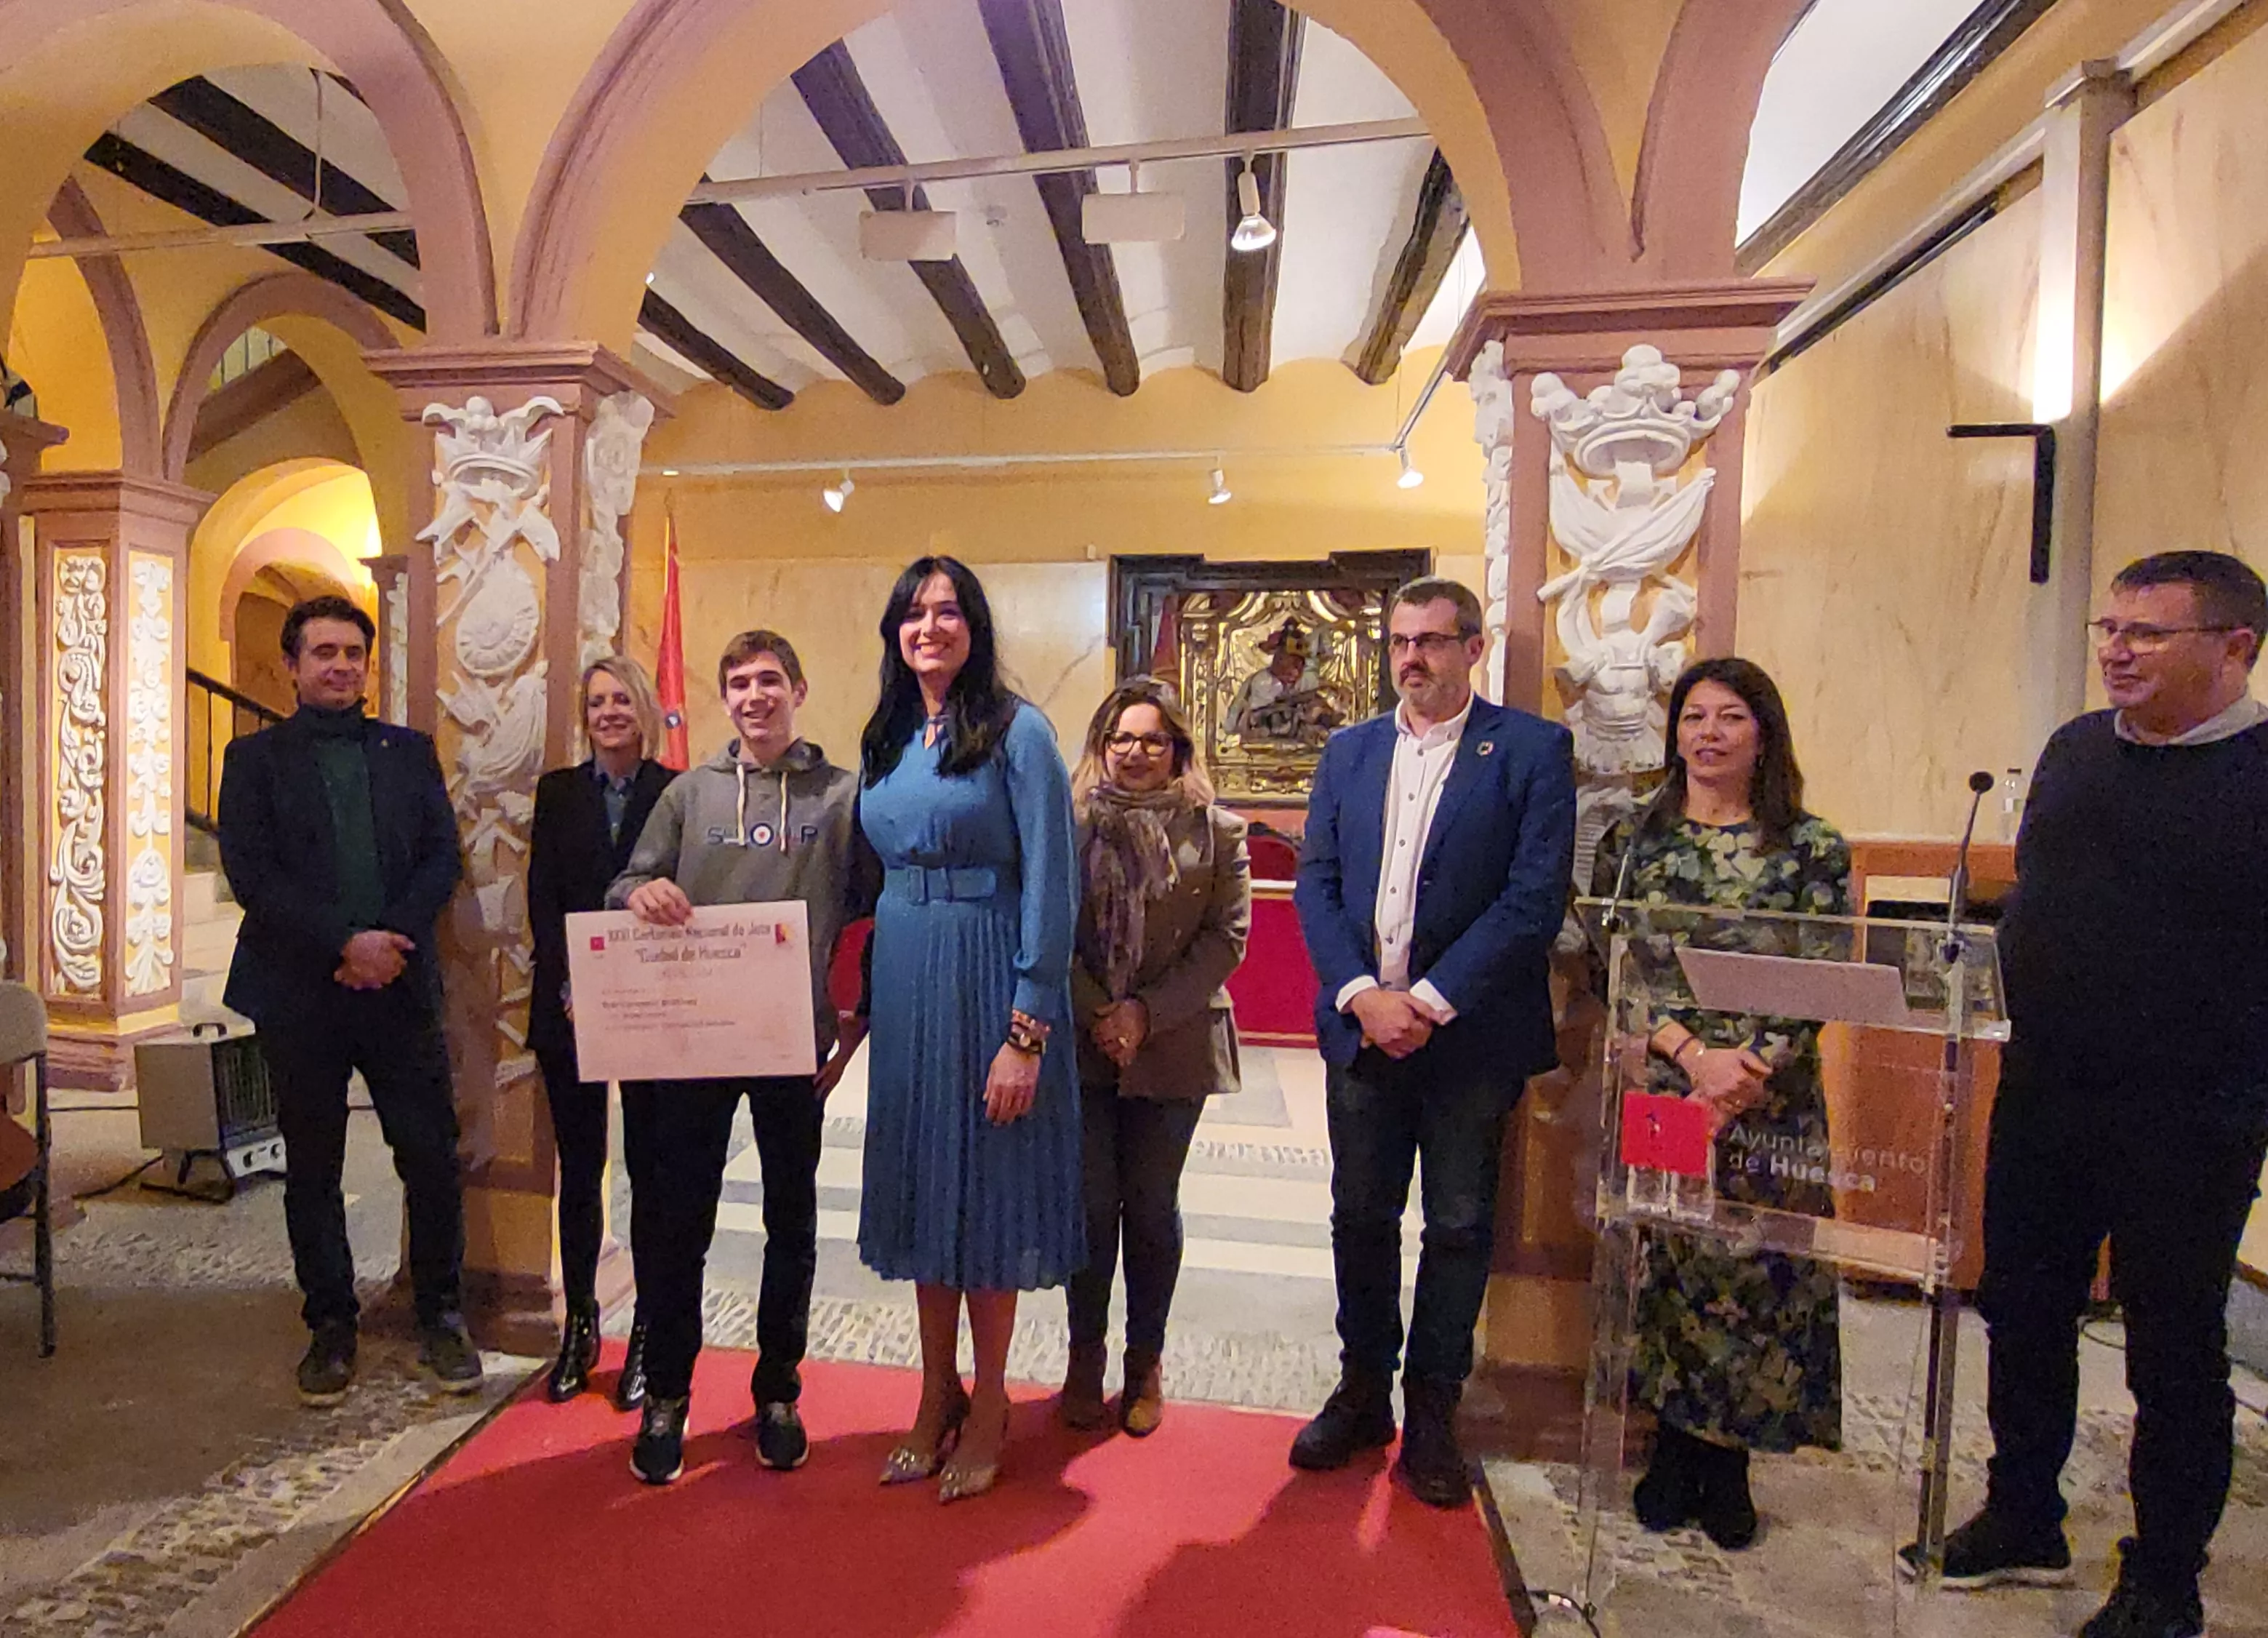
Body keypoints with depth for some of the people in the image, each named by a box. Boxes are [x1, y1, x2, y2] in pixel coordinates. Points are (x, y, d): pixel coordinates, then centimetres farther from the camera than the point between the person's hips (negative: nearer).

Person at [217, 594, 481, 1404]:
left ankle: (440, 1316, 17)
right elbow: (250, 873, -6)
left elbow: (443, 857, 3)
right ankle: (331, 1325, 26)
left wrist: (391, 939, -12)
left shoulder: (410, 752, 10)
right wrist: (346, 941, -15)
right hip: (300, 995, 0)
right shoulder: (255, 757, 5)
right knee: (312, 1169, 11)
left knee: (432, 1157, 1)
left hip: (399, 986, 1)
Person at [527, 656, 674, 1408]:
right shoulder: (558, 792, 8)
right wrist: (569, 988, -7)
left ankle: (649, 1333, 14)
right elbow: (541, 898, 4)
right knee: (579, 1168, 9)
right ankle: (580, 1325, 21)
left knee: (650, 1169, 4)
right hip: (569, 1003, 2)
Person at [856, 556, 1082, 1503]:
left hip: (987, 981, -6)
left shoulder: (1016, 732, -9)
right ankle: (937, 1394, 32)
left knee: (988, 1185, 6)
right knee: (922, 1181, 14)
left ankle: (988, 1406, 26)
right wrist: (861, 1006, 9)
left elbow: (1051, 888, -14)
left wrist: (1027, 1033, -18)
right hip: (901, 981, 6)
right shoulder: (885, 742, 10)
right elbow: (875, 875, 15)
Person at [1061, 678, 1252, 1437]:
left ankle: (1145, 1365, 26)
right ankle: (1084, 1360, 25)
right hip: (1080, 1045, 0)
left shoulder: (1215, 830, 2)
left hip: (1174, 1046, 0)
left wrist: (1147, 1013, -12)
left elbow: (1227, 937, -4)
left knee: (1152, 1206, 10)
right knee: (1090, 1203, 6)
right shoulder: (1069, 823, 1)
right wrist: (1097, 1014, -11)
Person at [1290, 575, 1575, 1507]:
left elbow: (1536, 896, -12)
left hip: (1472, 1035, -3)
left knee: (1459, 1227, 10)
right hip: (1363, 1031, 4)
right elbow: (1315, 883, 4)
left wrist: (1431, 1000, -16)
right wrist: (1362, 994, -10)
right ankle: (1362, 1394, 32)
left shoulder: (1532, 750, -4)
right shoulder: (1348, 751, 9)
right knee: (1360, 1218, 13)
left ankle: (1431, 1415, 27)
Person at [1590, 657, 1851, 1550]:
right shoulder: (1633, 837, 3)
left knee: (1758, 1268, 4)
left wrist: (1749, 1069, -14)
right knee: (1664, 1260, 6)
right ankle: (1674, 1448, 25)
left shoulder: (1812, 848, 1)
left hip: (1770, 1099, 0)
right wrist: (1689, 1052, -13)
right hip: (1656, 1087, 1)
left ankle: (1729, 1461, 24)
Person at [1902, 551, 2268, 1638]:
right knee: (2022, 1315, 16)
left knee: (2174, 1349, 11)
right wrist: (2028, 1019, 10)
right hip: (2044, 1097, 6)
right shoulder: (2076, 749, 6)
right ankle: (2024, 1524, 36)